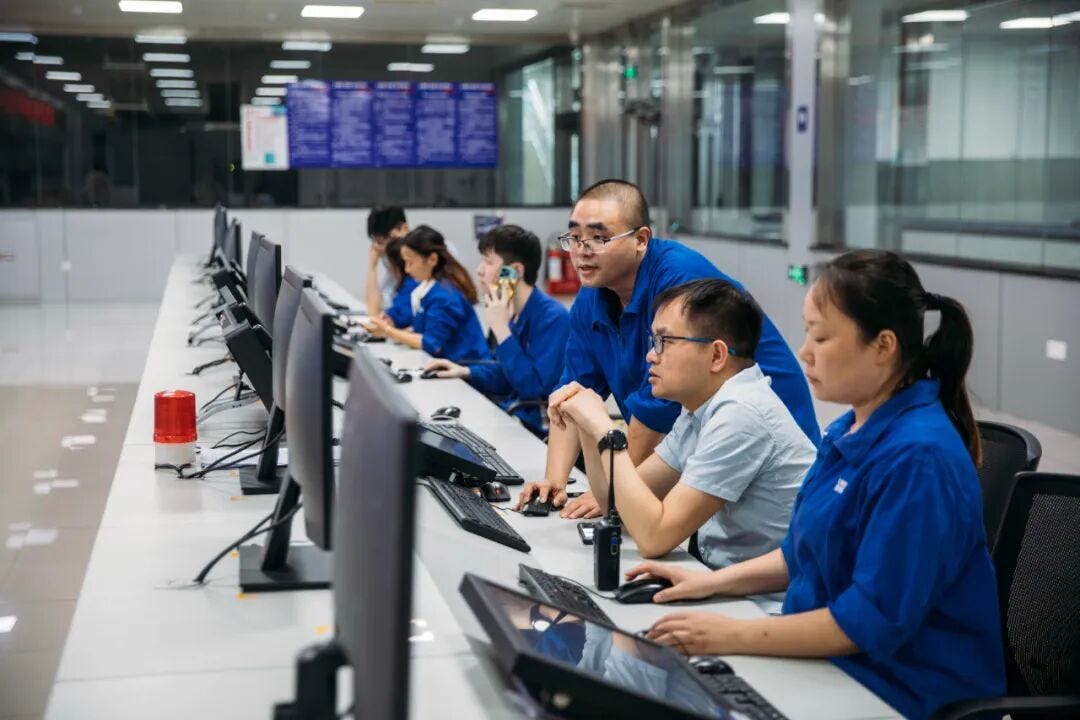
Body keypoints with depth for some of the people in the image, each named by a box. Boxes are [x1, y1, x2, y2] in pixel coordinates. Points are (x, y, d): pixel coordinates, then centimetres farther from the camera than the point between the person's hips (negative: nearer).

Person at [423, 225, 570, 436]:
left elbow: (533, 388, -27)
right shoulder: (513, 313, 5)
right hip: (513, 416, 8)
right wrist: (465, 371, 5)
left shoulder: (553, 318, -20)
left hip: (538, 428, -8)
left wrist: (501, 329, -24)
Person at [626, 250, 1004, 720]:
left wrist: (734, 636, -21)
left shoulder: (917, 458, -24)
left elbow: (872, 621, -24)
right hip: (833, 659, 8)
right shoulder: (851, 431, 6)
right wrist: (712, 582, 8)